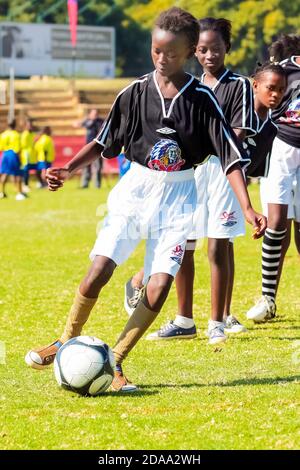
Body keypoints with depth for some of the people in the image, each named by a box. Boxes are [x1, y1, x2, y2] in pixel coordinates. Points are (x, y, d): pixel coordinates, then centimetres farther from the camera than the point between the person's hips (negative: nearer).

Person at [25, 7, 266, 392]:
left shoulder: (201, 98, -7)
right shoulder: (135, 93, -2)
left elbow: (231, 155, -7)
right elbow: (104, 143, 8)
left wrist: (247, 208, -15)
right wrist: (68, 170, -5)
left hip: (178, 197, -1)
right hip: (135, 189, 1)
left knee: (158, 290, -10)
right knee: (98, 271, -12)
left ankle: (114, 363, 5)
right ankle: (67, 342, 11)